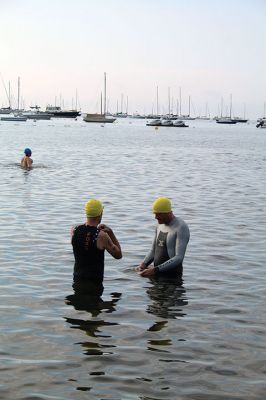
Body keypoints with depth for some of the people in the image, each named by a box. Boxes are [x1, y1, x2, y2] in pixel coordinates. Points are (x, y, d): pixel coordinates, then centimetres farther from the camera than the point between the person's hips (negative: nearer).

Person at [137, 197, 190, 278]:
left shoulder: (181, 228, -13)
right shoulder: (160, 226, 12)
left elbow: (179, 258, -20)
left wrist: (155, 270, -26)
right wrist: (144, 264, -1)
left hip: (172, 275, -7)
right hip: (157, 274, 7)